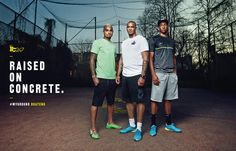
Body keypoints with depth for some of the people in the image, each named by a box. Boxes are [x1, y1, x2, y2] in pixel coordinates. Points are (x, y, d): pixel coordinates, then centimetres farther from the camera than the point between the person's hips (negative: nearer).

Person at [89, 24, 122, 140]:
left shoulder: (113, 45, 17)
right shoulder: (97, 42, -3)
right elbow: (92, 60, -7)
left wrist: (117, 75, 14)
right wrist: (94, 76, -15)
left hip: (112, 78, 7)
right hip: (101, 78, -7)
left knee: (111, 102, 16)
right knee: (96, 103, -2)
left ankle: (110, 122, 31)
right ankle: (93, 129, 6)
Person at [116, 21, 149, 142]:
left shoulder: (141, 39, -3)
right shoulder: (124, 43, 18)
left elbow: (145, 59, -10)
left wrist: (142, 76, -18)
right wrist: (118, 74, 13)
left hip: (136, 75, -7)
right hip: (125, 76, 7)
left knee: (139, 101, -1)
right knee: (128, 101, 12)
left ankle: (139, 128, 9)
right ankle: (131, 125, 26)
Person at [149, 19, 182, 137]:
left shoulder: (172, 41, 20)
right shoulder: (154, 40, 4)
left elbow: (174, 58, 21)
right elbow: (151, 58, -3)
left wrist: (175, 72, 10)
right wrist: (153, 74, -12)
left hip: (171, 74, 5)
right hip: (159, 73, -5)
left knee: (168, 99, 10)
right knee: (155, 99, -3)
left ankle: (169, 124, 20)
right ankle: (153, 125, 8)